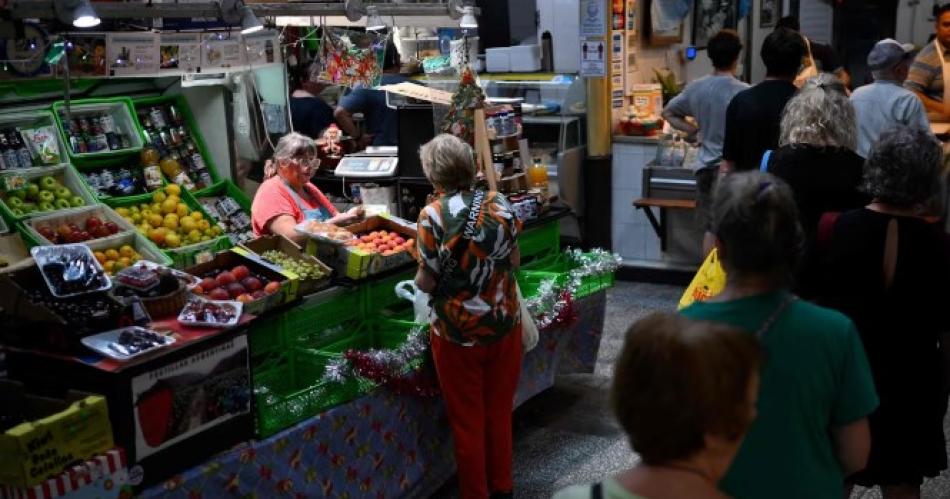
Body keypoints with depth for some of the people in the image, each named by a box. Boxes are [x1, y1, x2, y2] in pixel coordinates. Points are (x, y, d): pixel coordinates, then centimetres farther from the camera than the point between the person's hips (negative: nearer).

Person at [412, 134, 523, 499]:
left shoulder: (434, 215, -17)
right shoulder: (499, 205, -6)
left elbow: (427, 282, -14)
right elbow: (514, 261, 3)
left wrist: (421, 276, 7)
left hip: (458, 332, -4)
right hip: (504, 323, 4)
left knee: (467, 420, 12)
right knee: (499, 411, 19)